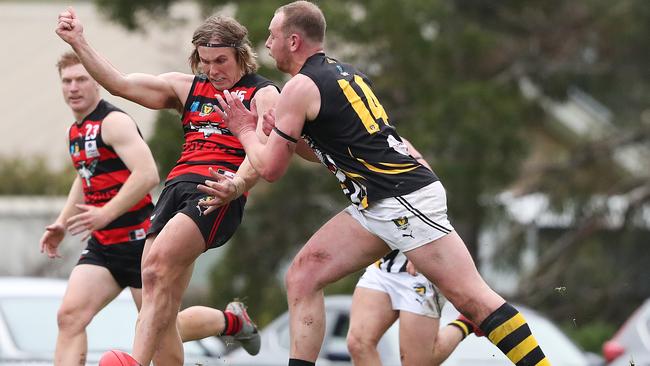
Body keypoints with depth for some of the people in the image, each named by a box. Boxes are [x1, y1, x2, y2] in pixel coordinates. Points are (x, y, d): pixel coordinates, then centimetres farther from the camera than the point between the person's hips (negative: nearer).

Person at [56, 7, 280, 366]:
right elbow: (119, 83, 17)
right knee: (161, 309, -6)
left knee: (156, 266, -29)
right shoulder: (186, 87, 24)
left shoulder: (263, 94, 8)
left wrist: (239, 182, -28)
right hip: (176, 187, 7)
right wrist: (79, 43, 8)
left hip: (218, 193, -6)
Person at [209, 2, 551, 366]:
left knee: (472, 298, -13)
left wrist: (245, 131, 17)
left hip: (405, 200, -10)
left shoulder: (300, 87, -6)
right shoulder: (345, 73, 20)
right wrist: (283, 134, 22)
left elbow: (271, 168, -1)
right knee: (302, 277, 5)